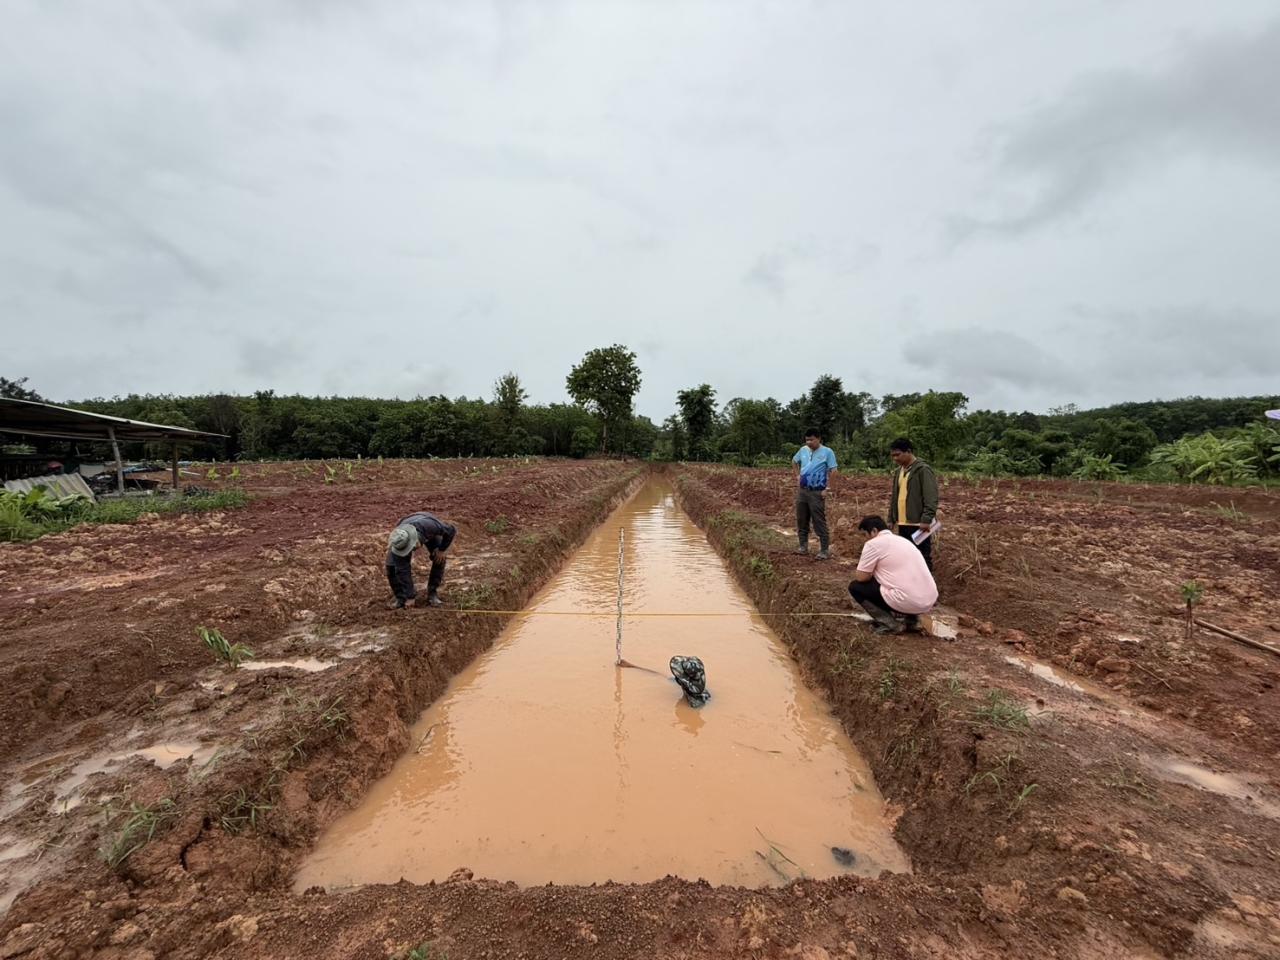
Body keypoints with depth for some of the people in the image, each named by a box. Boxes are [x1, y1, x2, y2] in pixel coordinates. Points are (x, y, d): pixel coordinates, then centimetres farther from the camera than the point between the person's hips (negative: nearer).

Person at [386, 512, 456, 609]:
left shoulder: (430, 526, -48)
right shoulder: (399, 543, -40)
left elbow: (451, 530, -30)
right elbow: (403, 570, -33)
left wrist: (442, 549, -24)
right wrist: (409, 597, -29)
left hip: (428, 533, 0)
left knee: (439, 559, -20)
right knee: (392, 566, -16)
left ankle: (433, 593, -4)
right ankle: (401, 597, 1)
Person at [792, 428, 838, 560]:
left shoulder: (827, 452, -9)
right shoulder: (803, 450, 7)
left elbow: (833, 471, -11)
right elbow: (794, 461, 26)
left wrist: (827, 489, -16)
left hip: (817, 492, -6)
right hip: (802, 491, 6)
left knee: (819, 522, -4)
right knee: (801, 520, 12)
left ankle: (825, 550, 3)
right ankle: (803, 546, 24)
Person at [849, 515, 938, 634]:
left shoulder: (873, 543, -6)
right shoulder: (902, 540, 21)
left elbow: (861, 577, -3)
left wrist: (872, 574, 18)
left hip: (908, 602, -8)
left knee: (855, 587, 6)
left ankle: (890, 625, 3)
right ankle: (913, 619, 18)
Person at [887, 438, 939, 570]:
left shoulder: (923, 470, -10)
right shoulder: (898, 471, 15)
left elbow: (931, 497, -16)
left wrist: (926, 519, -22)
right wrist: (891, 519, 18)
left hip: (918, 523, -8)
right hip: (902, 523, 8)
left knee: (922, 557, 0)